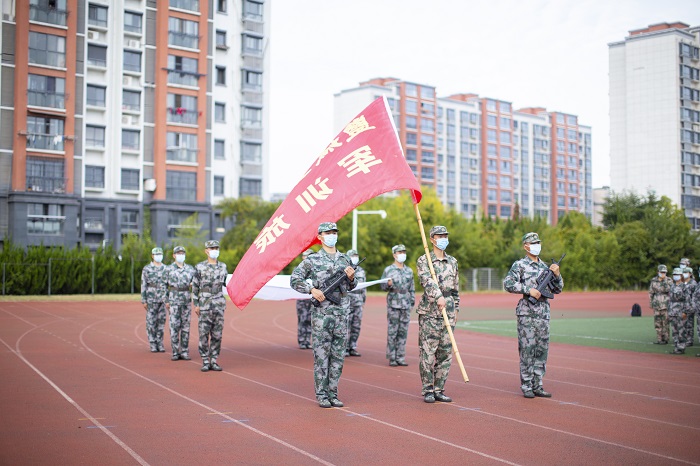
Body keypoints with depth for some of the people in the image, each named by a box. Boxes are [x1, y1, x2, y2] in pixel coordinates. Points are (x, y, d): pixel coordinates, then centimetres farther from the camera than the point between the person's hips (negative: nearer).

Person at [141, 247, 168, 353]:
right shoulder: (147, 269, 0)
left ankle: (160, 343, 11)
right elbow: (143, 285, -1)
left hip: (164, 300, 3)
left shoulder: (166, 269, 9)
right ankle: (153, 344, 6)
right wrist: (143, 301, -6)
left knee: (161, 321, 4)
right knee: (151, 322, 1)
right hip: (152, 299, -3)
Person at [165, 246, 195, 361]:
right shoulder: (169, 269, 2)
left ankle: (185, 352, 8)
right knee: (174, 326, -3)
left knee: (186, 326, 3)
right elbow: (165, 286, 4)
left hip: (187, 300, 2)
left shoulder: (190, 268, 9)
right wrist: (166, 301, 0)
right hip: (174, 300, -2)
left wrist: (193, 284, -11)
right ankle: (175, 353, 3)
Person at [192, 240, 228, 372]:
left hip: (219, 305, 3)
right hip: (205, 305, -3)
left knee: (217, 334, 4)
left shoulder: (223, 266, 8)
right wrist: (196, 305, -4)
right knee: (204, 334, -1)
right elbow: (195, 287, 0)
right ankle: (205, 362, 6)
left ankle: (214, 361, 10)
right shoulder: (199, 267, -1)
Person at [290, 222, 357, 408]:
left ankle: (333, 393, 16)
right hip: (321, 314, -4)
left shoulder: (345, 259, 12)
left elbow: (352, 287, 21)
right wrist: (312, 290, -14)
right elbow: (294, 280, -1)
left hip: (341, 313, 4)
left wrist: (351, 277, -2)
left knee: (338, 356, 7)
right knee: (321, 355, -1)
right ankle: (322, 395, 7)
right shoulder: (312, 260, -1)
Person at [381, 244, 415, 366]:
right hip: (393, 304, -4)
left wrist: (412, 302, 11)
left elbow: (412, 288, 17)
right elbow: (383, 286, 1)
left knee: (403, 332, 5)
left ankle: (400, 357, 10)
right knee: (392, 332, -2)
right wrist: (388, 284, -20)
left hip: (406, 305, 4)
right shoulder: (388, 270, 1)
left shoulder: (409, 270, 13)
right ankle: (392, 358, 3)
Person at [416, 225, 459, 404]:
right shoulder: (423, 260, -3)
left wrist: (456, 309, 17)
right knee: (427, 352, -4)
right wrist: (438, 296, -36)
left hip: (448, 310, 5)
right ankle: (427, 391, 4)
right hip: (429, 311, -5)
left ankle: (439, 390, 14)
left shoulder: (452, 261, 15)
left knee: (445, 353, 6)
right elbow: (427, 280, -21)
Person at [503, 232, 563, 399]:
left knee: (542, 350, 6)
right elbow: (507, 283, -14)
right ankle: (526, 386, 2)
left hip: (543, 313, 6)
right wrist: (529, 290, -18)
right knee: (527, 349, -5)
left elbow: (557, 289, 19)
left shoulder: (545, 266, 17)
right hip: (527, 313, -6)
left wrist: (557, 275, 1)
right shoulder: (519, 265, 0)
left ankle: (537, 385, 14)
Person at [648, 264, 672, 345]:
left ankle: (665, 339, 4)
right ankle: (659, 339, 13)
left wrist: (665, 282, -22)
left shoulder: (669, 280, -2)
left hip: (666, 304, -3)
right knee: (657, 322, 6)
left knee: (665, 322, -2)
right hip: (657, 304, 3)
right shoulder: (654, 280, 6)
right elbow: (651, 292, 13)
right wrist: (650, 303, 12)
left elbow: (670, 290, -14)